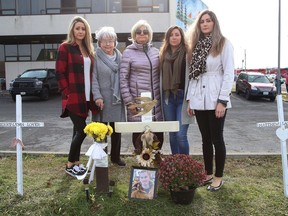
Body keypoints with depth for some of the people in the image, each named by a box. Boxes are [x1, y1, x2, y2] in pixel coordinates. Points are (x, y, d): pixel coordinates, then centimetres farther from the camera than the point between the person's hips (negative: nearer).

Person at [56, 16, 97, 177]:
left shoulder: (88, 50, 16)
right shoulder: (65, 47, -4)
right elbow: (60, 73, -9)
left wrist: (92, 95, 8)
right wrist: (67, 93, -13)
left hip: (86, 97, 6)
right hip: (73, 98, -6)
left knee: (78, 130, 11)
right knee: (82, 130, -7)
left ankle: (77, 163, 21)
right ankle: (70, 165, 9)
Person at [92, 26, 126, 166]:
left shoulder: (119, 57, 10)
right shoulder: (96, 58, -5)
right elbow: (93, 79, -10)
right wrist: (97, 96, -19)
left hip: (117, 100, 5)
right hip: (102, 100, -4)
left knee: (116, 130, 13)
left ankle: (115, 157, 28)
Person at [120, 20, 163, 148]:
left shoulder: (155, 52, 12)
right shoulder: (128, 53, -1)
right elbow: (123, 79, -4)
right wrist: (129, 102, -8)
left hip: (155, 100, 4)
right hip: (137, 101, -3)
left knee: (158, 134, 3)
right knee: (139, 133, 2)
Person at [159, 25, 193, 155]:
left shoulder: (187, 53, -2)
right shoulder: (163, 54, 14)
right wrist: (160, 97, 11)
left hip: (182, 97, -5)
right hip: (168, 97, 5)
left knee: (181, 134, -8)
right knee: (172, 134, 11)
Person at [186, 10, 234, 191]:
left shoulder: (224, 44, -2)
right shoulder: (196, 46, 14)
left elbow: (229, 74, -8)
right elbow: (193, 74, 13)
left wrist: (222, 101, -15)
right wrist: (190, 99, 9)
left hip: (216, 99, -5)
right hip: (199, 100, 5)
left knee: (217, 138, 2)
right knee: (206, 139, 12)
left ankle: (219, 177, 15)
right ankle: (208, 174, 24)